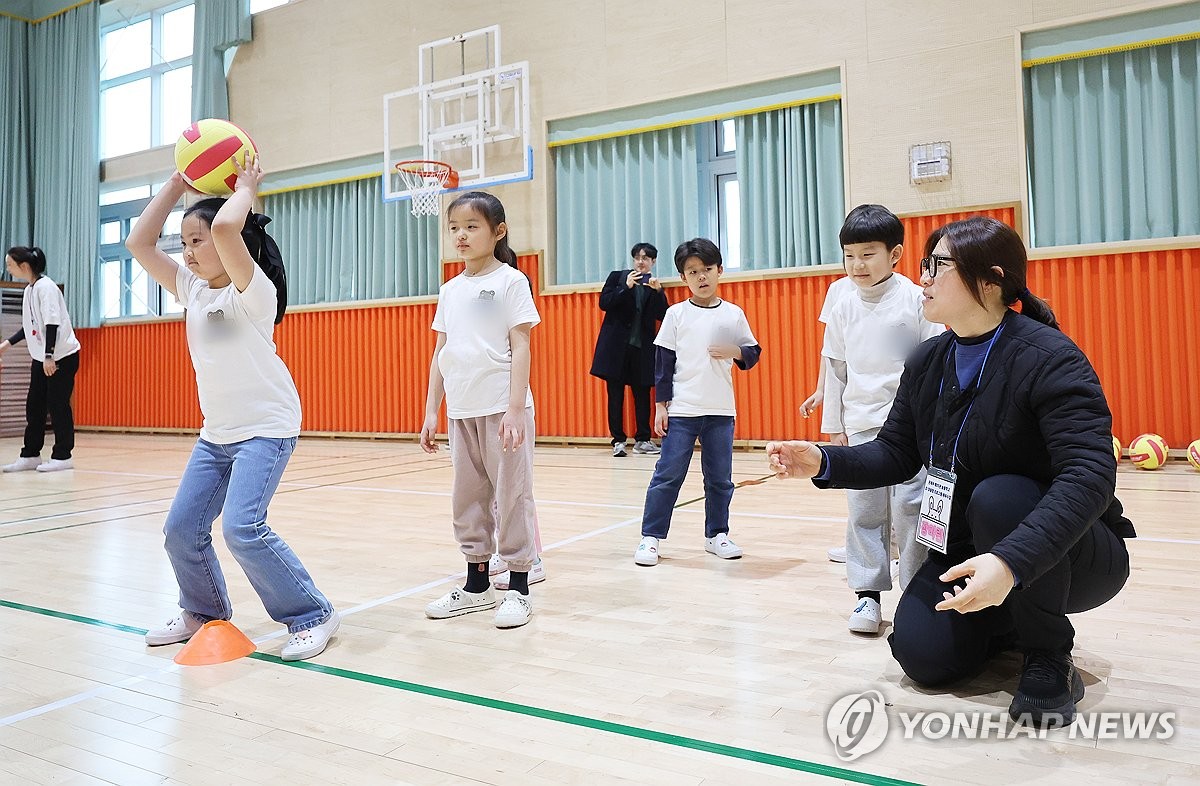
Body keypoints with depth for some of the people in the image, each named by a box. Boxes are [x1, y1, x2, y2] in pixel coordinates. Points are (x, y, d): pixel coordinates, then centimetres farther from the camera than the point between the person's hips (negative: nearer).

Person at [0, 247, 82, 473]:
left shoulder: (45, 287, -14)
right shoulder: (29, 290, 12)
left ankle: (62, 456, 3)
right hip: (41, 358, 9)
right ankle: (30, 455, 15)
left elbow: (52, 323, -20)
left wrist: (49, 356, -23)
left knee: (57, 405, -4)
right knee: (34, 406, 8)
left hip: (62, 356, -9)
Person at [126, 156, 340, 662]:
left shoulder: (252, 290, -14)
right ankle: (205, 611, 30)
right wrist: (177, 182, 7)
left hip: (266, 428, -8)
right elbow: (139, 243, 7)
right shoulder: (192, 289, 8)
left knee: (243, 528, -19)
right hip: (216, 432, 8)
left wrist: (245, 189, -12)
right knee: (182, 530, 7)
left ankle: (313, 615, -5)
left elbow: (226, 227, -31)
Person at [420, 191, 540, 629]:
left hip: (502, 407, -6)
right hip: (461, 411, 6)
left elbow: (520, 348, -8)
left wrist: (515, 409, -16)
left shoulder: (510, 281, -3)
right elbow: (440, 354, 14)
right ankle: (477, 585, 24)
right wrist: (431, 411, 10)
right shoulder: (450, 290, 13)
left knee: (511, 496, 1)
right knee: (467, 499, 11)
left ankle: (518, 588, 11)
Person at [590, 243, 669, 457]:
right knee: (615, 394, 0)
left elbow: (662, 316, 0)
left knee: (642, 393, 3)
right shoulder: (617, 277, 7)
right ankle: (618, 441, 6)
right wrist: (626, 287, -14)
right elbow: (604, 303, -5)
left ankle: (642, 440, 12)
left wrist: (658, 291, -14)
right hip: (616, 346, -2)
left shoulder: (655, 285, 11)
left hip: (642, 348, 2)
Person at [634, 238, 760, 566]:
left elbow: (753, 353, 11)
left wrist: (736, 352, -12)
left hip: (721, 411, 2)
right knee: (668, 474, -1)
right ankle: (650, 537, 8)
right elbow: (663, 362, 1)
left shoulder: (733, 314, 5)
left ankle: (717, 535, 25)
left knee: (720, 477, 10)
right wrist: (660, 405, -3)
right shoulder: (676, 314, 0)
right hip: (681, 410, -2)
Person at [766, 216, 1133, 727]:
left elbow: (1089, 475, -34)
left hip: (1070, 553, -5)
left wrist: (1011, 561, -48)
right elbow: (895, 454, 0)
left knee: (998, 500, -36)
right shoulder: (927, 363, -2)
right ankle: (1008, 622, 22)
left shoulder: (1049, 358, -23)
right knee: (922, 655, -12)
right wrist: (823, 463, -19)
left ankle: (1050, 660, -11)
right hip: (968, 550, 6)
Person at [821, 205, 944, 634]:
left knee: (909, 508, -2)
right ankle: (867, 593, 16)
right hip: (860, 423, 4)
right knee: (863, 510, 6)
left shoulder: (916, 300, -4)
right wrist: (833, 422, 12)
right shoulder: (843, 308, 7)